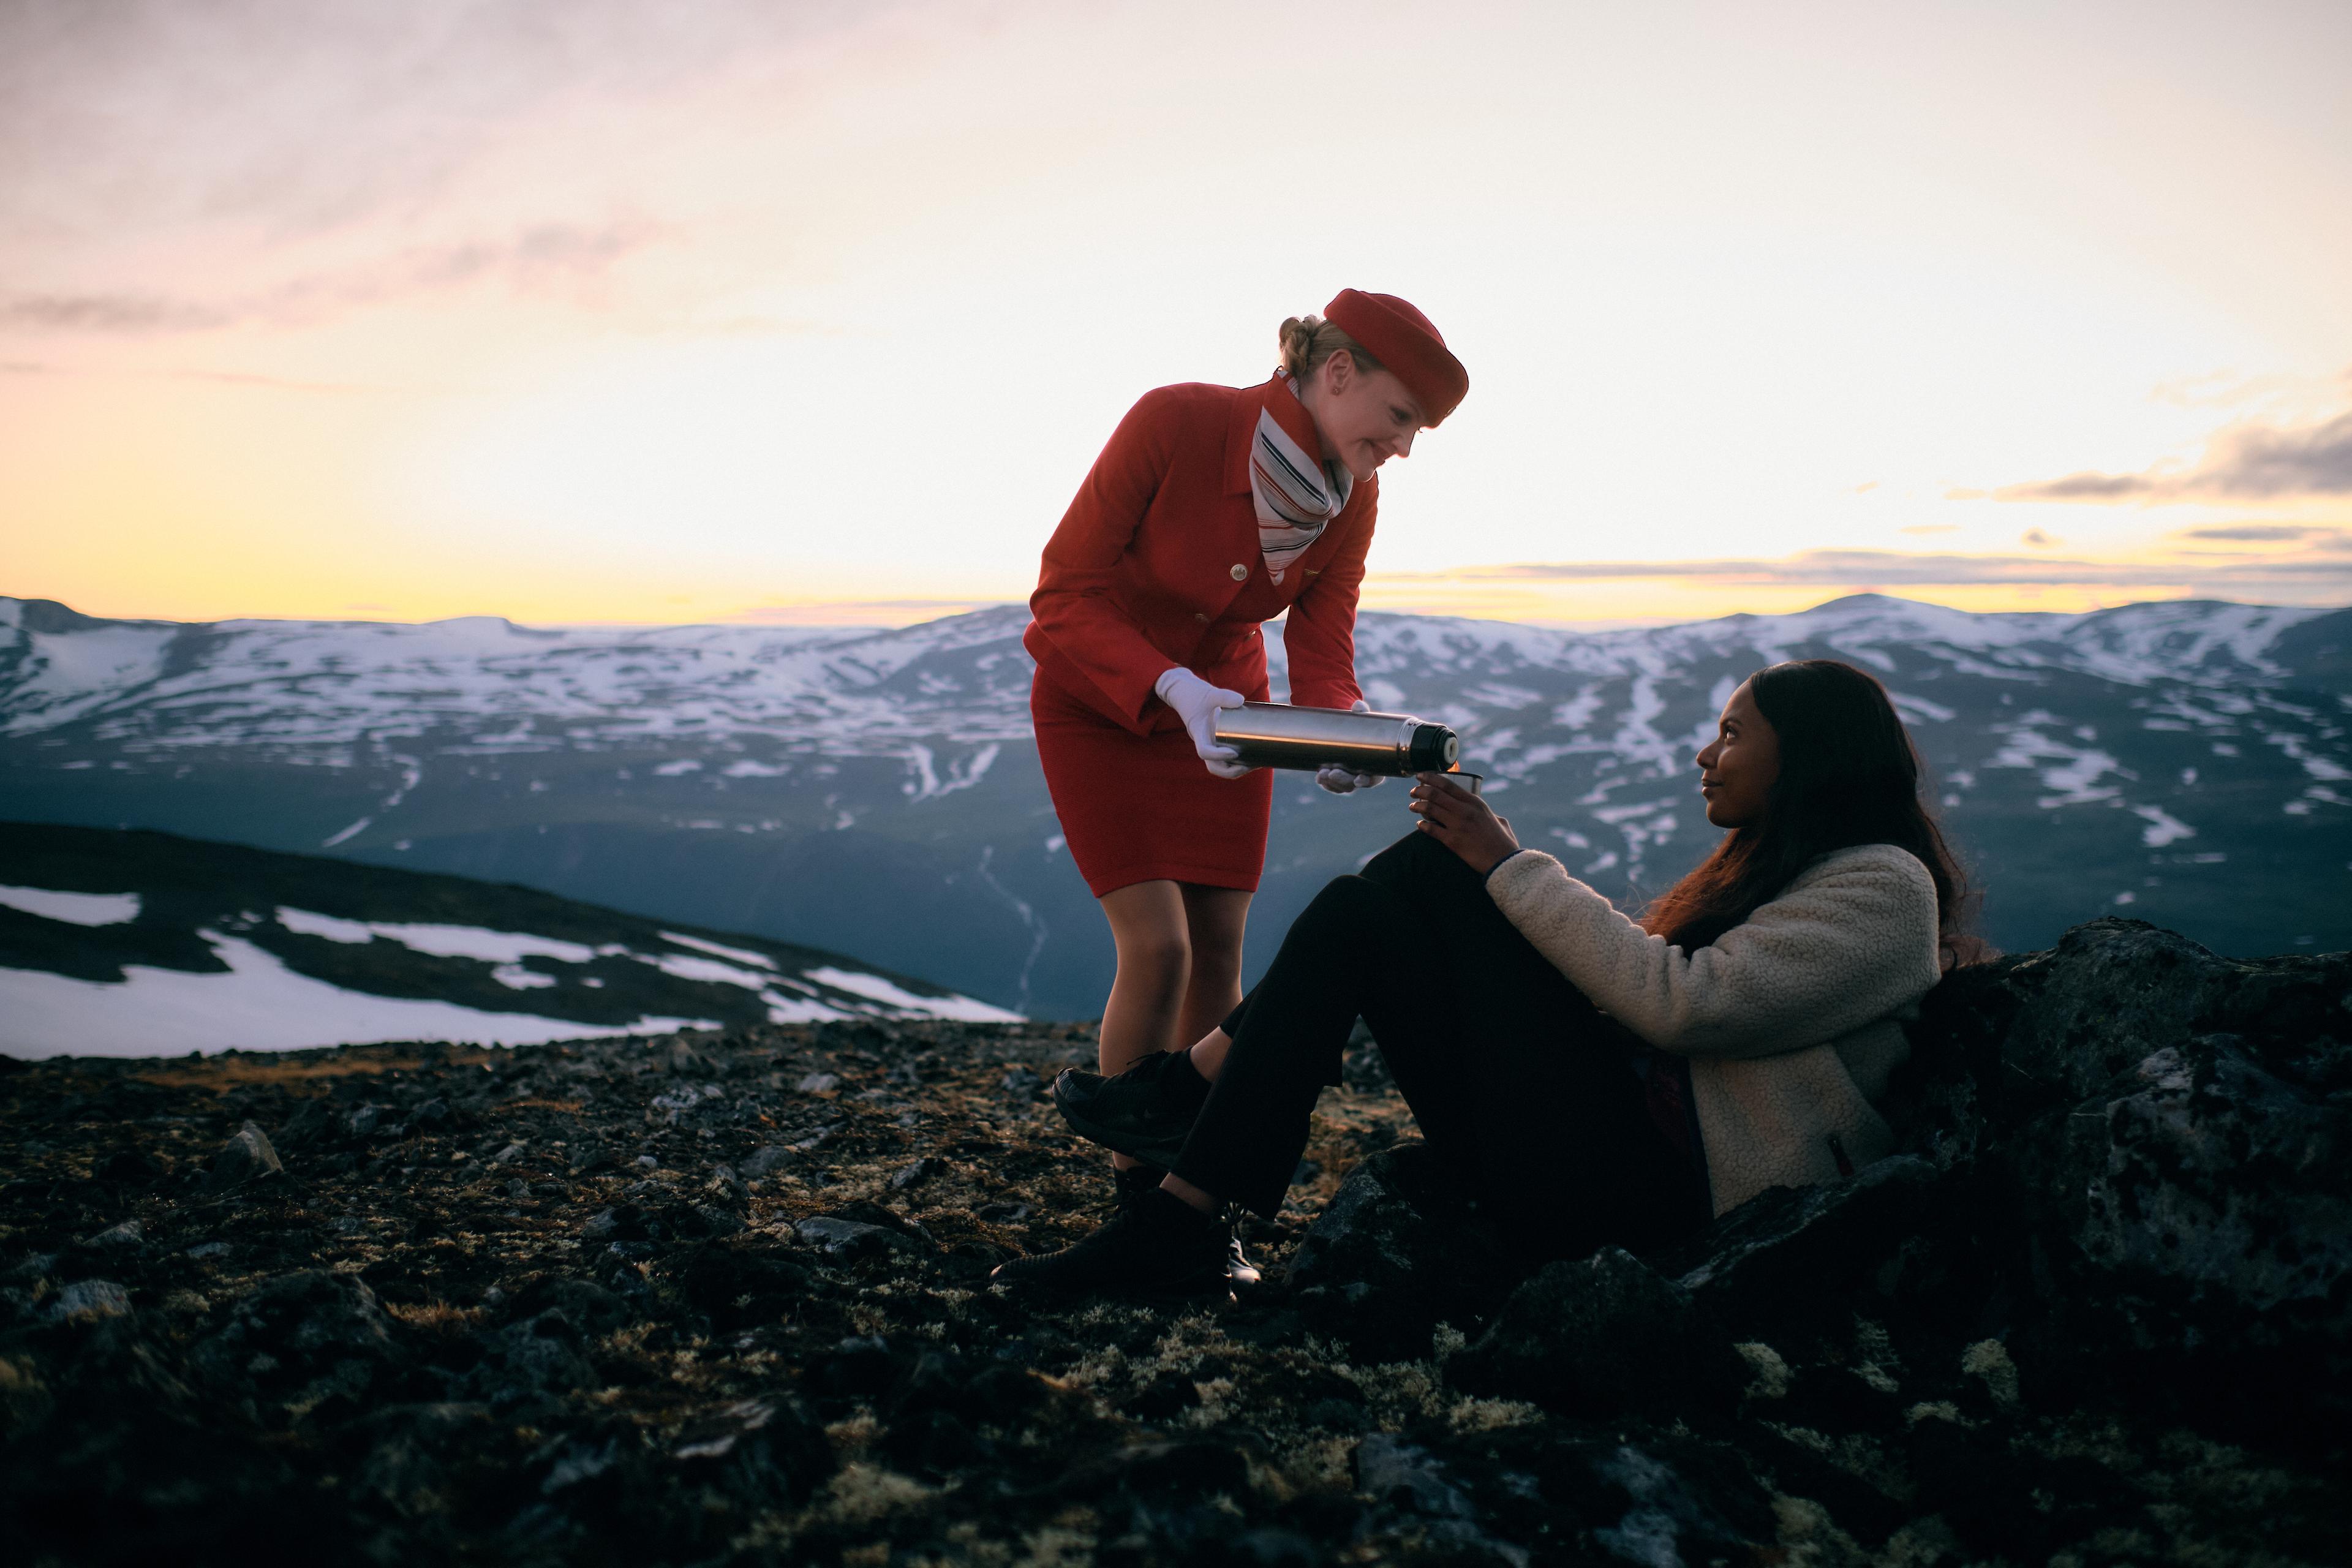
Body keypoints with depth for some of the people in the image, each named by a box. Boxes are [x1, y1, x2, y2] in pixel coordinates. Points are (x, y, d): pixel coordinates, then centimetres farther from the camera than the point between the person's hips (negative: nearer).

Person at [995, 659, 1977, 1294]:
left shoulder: (1883, 887, -3)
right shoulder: (1775, 870, 26)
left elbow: (1682, 1002, -17)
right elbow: (1624, 980, 19)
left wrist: (1509, 869, -12)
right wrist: (1498, 864, 8)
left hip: (1658, 1192, -9)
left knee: (1426, 869, -14)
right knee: (1366, 910, -2)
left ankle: (1189, 1091, -13)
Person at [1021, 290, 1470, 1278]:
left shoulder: (1351, 500, -13)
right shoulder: (1172, 422, -30)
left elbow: (1322, 654, -13)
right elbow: (1065, 595, -26)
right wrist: (1172, 688, -40)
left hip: (1223, 702, 5)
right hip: (1098, 702, -5)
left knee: (1218, 951, 0)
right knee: (1158, 948, -14)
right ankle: (1136, 1203, 1)